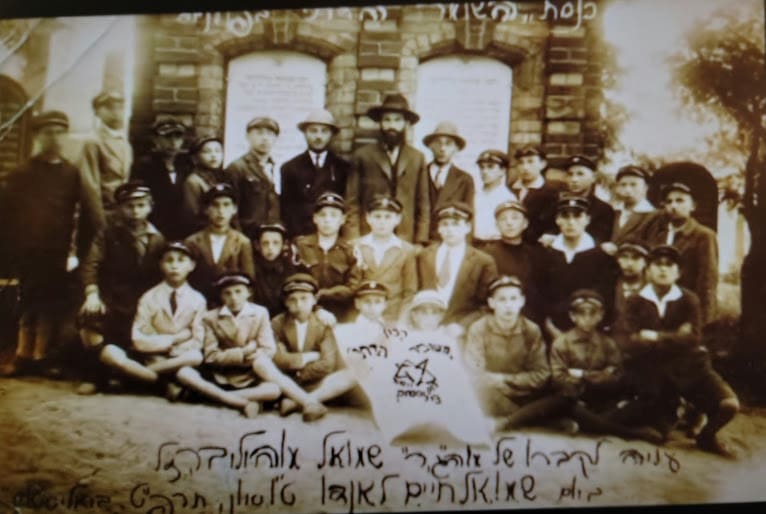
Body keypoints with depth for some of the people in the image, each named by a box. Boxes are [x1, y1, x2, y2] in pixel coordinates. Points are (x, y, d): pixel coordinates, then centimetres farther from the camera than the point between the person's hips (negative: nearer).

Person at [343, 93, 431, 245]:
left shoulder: (417, 158, 13)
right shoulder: (362, 156, 7)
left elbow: (423, 205, 12)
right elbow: (352, 203, 5)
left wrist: (420, 243, 4)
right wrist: (353, 243, -4)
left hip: (406, 242, 1)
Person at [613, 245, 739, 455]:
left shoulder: (688, 300, 5)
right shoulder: (636, 302, 4)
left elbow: (693, 338, -9)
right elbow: (624, 341, -11)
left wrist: (657, 338, -13)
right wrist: (674, 338, -17)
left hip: (688, 366, 0)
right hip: (650, 373, 1)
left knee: (729, 404, -20)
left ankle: (706, 436, 12)